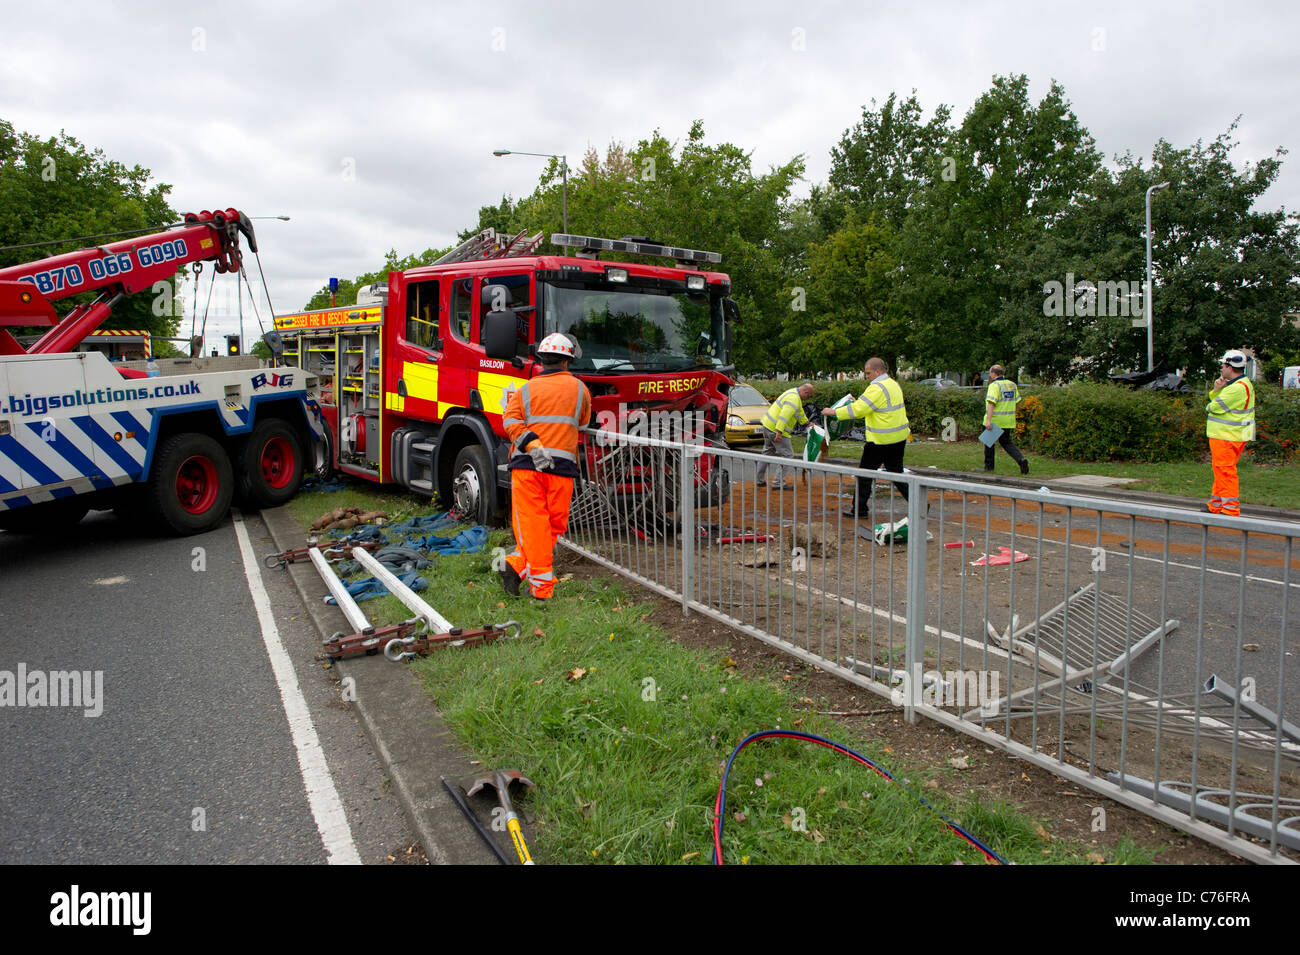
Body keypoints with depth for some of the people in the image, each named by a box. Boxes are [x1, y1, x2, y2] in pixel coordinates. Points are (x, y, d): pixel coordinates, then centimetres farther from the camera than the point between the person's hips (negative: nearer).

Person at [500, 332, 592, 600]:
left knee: (532, 524, 2)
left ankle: (537, 584, -5)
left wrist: (532, 445, -13)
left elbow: (511, 421, -7)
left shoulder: (526, 390, 10)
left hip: (527, 464, 1)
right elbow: (583, 420, 27)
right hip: (562, 465, -1)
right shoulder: (578, 388, 11)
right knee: (555, 525, 10)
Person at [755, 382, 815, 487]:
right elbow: (784, 415, -29)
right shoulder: (794, 399, -19)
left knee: (769, 453, 19)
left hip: (768, 425, 11)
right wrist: (779, 432, -32)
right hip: (776, 429, -11)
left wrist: (807, 423, 43)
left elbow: (800, 412, 32)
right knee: (786, 454, -3)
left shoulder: (794, 393, 16)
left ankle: (759, 481, 24)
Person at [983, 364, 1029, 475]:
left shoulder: (994, 385, -14)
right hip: (1008, 421, 6)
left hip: (994, 420, -6)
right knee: (1006, 442, 14)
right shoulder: (1012, 385, 9)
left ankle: (988, 465, 19)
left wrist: (988, 420, -30)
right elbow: (1016, 402, 14)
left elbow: (991, 403, -24)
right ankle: (1021, 460, -7)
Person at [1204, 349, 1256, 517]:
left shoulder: (1238, 388, -20)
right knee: (1221, 471, 16)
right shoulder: (1238, 384, 16)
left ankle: (1231, 509, -2)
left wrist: (1209, 406, 3)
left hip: (1227, 437, -11)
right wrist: (1217, 390, -4)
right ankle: (1216, 506, 25)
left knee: (1226, 471, -6)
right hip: (1225, 435, 11)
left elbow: (1215, 407, -19)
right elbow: (1216, 401, 14)